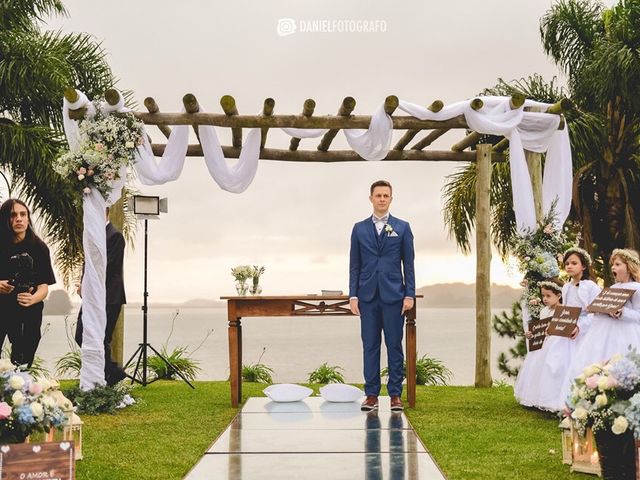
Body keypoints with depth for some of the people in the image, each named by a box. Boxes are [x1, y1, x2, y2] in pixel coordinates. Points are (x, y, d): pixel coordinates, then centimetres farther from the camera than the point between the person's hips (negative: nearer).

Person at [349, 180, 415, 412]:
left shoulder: (402, 227, 6)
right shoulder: (359, 228, 9)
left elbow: (408, 263, 5)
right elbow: (354, 265, 9)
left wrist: (409, 294, -3)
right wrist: (353, 295, 1)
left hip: (393, 295, -1)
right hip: (368, 296, 1)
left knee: (394, 345, 2)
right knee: (370, 345, 3)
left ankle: (395, 394, 8)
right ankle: (371, 394, 9)